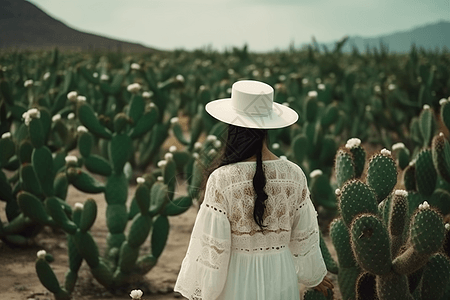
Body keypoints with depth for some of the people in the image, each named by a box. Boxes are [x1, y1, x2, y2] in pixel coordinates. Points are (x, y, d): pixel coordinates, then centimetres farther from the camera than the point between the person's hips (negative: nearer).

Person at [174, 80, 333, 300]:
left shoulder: (222, 179, -20)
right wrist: (315, 275, 20)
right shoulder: (293, 175, -10)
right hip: (281, 280, 3)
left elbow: (212, 246, -15)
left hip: (237, 281, -2)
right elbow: (304, 238, 2)